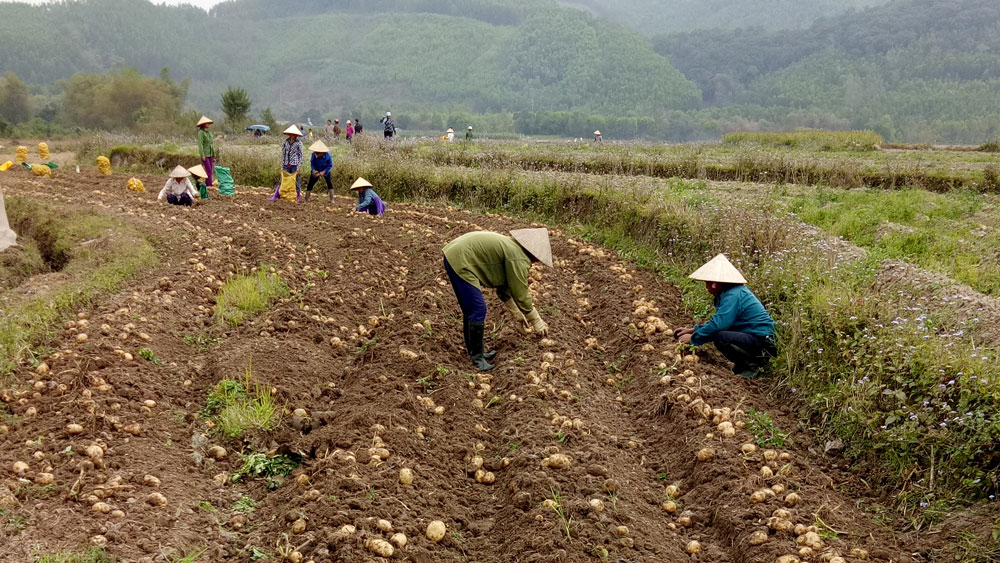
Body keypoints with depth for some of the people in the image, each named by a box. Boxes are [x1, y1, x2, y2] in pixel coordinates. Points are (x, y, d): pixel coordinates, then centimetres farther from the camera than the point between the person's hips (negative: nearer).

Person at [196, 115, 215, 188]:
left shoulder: (208, 133, 15)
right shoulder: (201, 132, -8)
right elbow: (200, 144, -14)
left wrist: (213, 155, 17)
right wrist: (202, 155, -20)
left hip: (210, 154, 8)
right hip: (205, 154, -8)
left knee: (211, 170, 5)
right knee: (209, 170, -12)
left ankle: (207, 184, 11)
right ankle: (209, 184, -9)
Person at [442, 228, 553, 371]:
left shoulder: (511, 247, 18)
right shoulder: (518, 259, -14)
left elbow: (504, 288, 24)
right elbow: (521, 294, -10)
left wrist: (517, 315, 28)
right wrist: (537, 322, 0)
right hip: (459, 262, -11)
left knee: (471, 309, 19)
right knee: (478, 310, -9)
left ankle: (473, 350, 31)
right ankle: (477, 357, 1)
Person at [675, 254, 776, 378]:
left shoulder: (733, 295, -19)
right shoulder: (726, 293, 13)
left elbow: (719, 324, -26)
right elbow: (719, 320, 20)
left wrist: (693, 338, -14)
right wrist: (693, 330, 13)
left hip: (761, 339, -10)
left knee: (720, 337, -28)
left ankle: (754, 363, -9)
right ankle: (743, 363, 16)